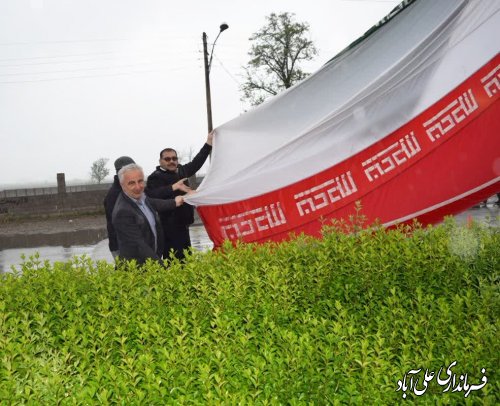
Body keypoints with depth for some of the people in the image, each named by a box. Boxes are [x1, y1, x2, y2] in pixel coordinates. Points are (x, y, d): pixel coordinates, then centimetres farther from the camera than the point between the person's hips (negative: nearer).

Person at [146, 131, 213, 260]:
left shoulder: (180, 170, 13)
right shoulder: (156, 177, -12)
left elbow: (195, 164, 29)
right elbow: (152, 195, -30)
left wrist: (208, 144, 29)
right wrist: (173, 188, -34)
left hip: (182, 225, 9)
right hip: (169, 228, -9)